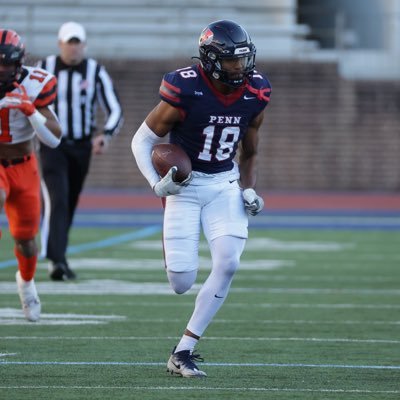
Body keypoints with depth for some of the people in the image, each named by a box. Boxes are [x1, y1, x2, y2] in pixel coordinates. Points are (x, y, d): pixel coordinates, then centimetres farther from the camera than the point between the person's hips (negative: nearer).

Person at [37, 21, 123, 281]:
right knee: (57, 201, -18)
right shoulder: (45, 69, -3)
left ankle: (58, 258, 29)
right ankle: (56, 260, -24)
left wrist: (106, 136, -23)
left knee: (69, 205, 12)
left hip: (81, 147, 2)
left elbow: (115, 111, -5)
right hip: (53, 145, -2)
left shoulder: (96, 72, -4)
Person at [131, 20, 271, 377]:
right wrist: (157, 184, -21)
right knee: (182, 283, -10)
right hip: (185, 184, -4)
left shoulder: (254, 95, -4)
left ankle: (183, 352, -8)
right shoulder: (186, 92, -20)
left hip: (225, 183, 4)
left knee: (228, 264, -16)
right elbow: (142, 140, -8)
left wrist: (249, 190, 0)